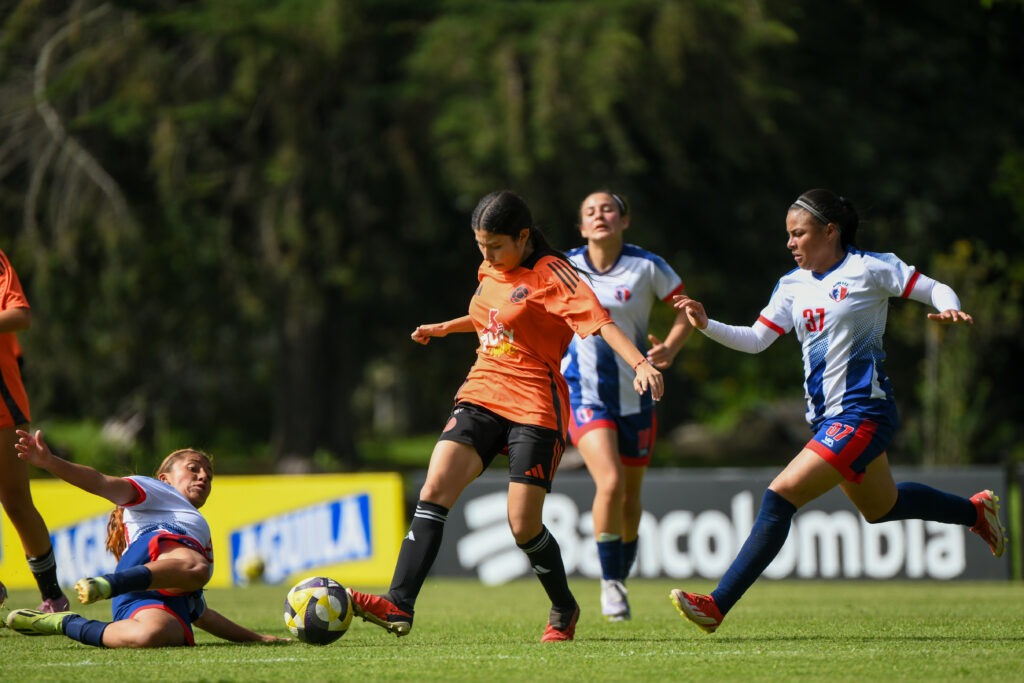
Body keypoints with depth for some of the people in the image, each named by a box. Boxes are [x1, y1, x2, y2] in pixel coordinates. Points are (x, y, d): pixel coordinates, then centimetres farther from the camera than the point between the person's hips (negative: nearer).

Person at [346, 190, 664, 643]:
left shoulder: (551, 274, -10)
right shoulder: (489, 273, 12)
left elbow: (598, 320, -22)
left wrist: (640, 363, -35)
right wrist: (443, 328, 33)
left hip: (534, 407, -6)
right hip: (481, 396, 6)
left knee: (523, 525, -6)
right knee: (436, 486, -16)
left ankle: (564, 610, 23)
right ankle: (399, 606, -23)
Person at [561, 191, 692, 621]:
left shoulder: (647, 267, -5)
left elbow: (686, 310, 2)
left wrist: (668, 350, -14)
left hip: (634, 393, 1)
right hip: (585, 392, -1)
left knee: (630, 496, 10)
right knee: (610, 482, -21)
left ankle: (621, 579, 32)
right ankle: (609, 581, -7)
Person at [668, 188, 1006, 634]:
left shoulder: (869, 269, -9)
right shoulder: (793, 285, 9)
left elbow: (936, 290, -4)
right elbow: (756, 340, 9)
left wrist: (950, 311, -26)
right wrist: (706, 325, -5)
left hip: (861, 415, -9)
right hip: (827, 417, 9)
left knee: (781, 496, -19)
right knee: (880, 507, 25)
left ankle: (717, 606, -20)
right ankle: (974, 511, 50)